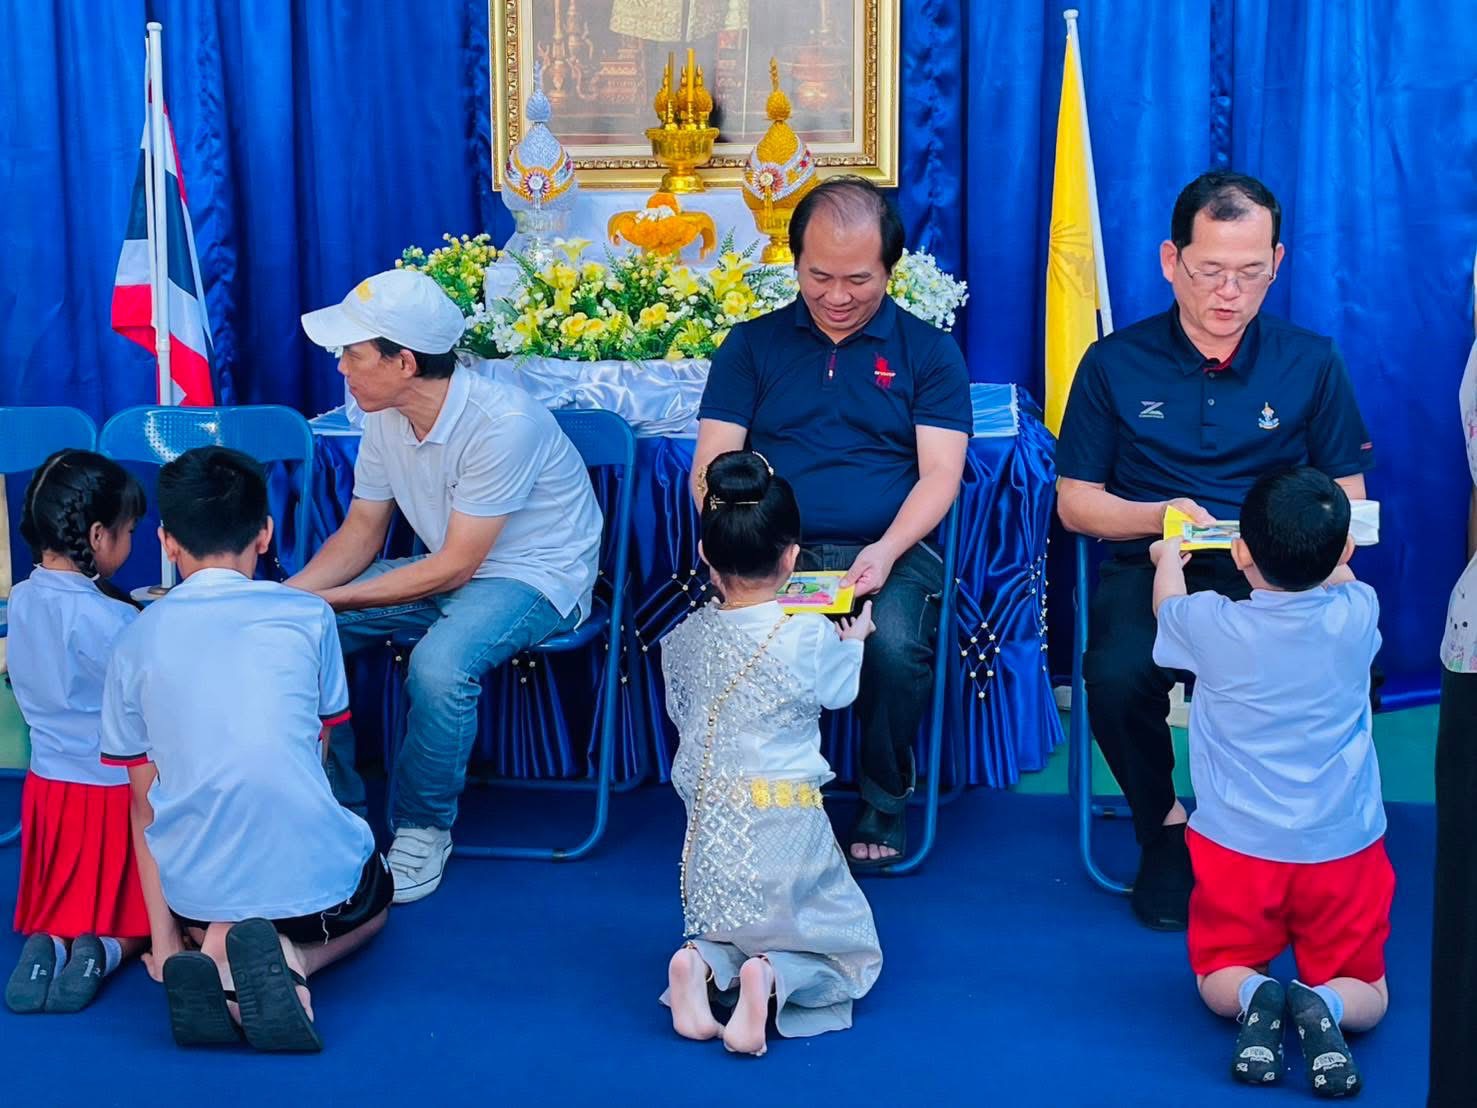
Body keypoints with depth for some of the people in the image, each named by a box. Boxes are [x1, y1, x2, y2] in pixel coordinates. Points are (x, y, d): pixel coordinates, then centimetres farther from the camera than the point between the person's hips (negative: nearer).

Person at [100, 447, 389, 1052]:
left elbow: (144, 801, 5)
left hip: (196, 892, 2)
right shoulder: (309, 616, -1)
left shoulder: (137, 640, 2)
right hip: (315, 874, -2)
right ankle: (291, 958, 0)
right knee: (372, 904, 34)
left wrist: (162, 942, 10)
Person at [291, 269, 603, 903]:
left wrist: (328, 598, -22)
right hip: (446, 566, 8)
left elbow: (454, 566, -24)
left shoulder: (502, 422, -28)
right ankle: (338, 809, 5)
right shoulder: (386, 417, -3)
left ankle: (423, 830, -10)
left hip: (533, 576, -8)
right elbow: (362, 532, 6)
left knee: (438, 666, -36)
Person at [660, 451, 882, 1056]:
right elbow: (841, 691, 9)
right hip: (787, 831, -4)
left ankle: (704, 963, -5)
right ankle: (773, 979, -15)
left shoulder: (686, 638, -3)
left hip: (710, 833, 4)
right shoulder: (812, 637, -13)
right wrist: (855, 640, 28)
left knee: (730, 932, 30)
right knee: (852, 950, 16)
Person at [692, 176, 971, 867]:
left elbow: (939, 475, 3)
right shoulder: (751, 346, 15)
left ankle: (885, 801, -3)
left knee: (896, 646, -34)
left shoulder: (928, 351, 12)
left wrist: (887, 550, -17)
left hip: (890, 552, 0)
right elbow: (711, 467, 7)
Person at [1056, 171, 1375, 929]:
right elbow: (1075, 501, 8)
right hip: (1151, 568, 0)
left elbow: (1348, 502, 9)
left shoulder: (1311, 364, 10)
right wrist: (1157, 516, -11)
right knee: (1117, 678, -32)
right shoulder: (1115, 365, 7)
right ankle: (1163, 828, 0)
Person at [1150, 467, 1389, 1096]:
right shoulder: (1359, 615, -8)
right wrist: (1314, 549, 38)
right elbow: (1338, 574, 19)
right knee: (1366, 994, 16)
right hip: (1343, 850, 1)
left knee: (1219, 977, 20)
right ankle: (1323, 1005, -19)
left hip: (1237, 849, -1)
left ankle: (1252, 994, -15)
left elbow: (1167, 603, 14)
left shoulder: (1211, 625, -12)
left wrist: (1169, 557, 35)